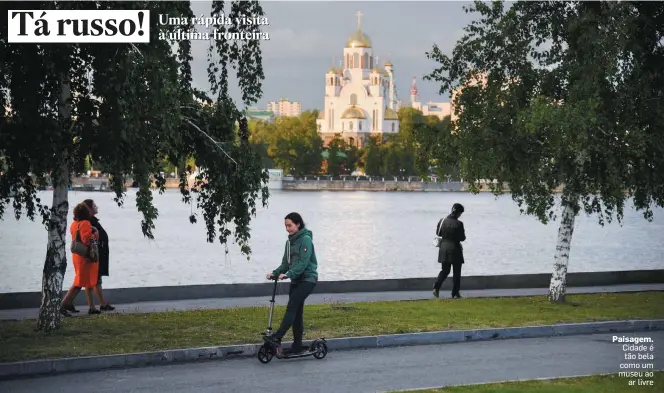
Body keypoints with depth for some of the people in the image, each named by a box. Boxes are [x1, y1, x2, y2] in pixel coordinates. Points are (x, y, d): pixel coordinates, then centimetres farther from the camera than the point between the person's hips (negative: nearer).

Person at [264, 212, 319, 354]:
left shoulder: (306, 240, -11)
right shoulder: (290, 241, 14)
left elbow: (303, 262, -21)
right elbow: (286, 263, 14)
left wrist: (288, 274, -30)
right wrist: (275, 273, -2)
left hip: (307, 279, -8)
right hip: (296, 280, 8)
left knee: (292, 306, -19)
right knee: (296, 311, 5)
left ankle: (277, 338, -29)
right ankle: (297, 345, 7)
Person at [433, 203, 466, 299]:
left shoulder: (442, 221, -3)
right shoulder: (458, 224, -17)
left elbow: (438, 233, 9)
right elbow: (462, 238, -11)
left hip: (444, 248, 4)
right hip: (455, 249, -4)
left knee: (444, 270, 17)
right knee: (457, 272, 10)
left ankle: (436, 287, -4)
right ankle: (455, 293, 11)